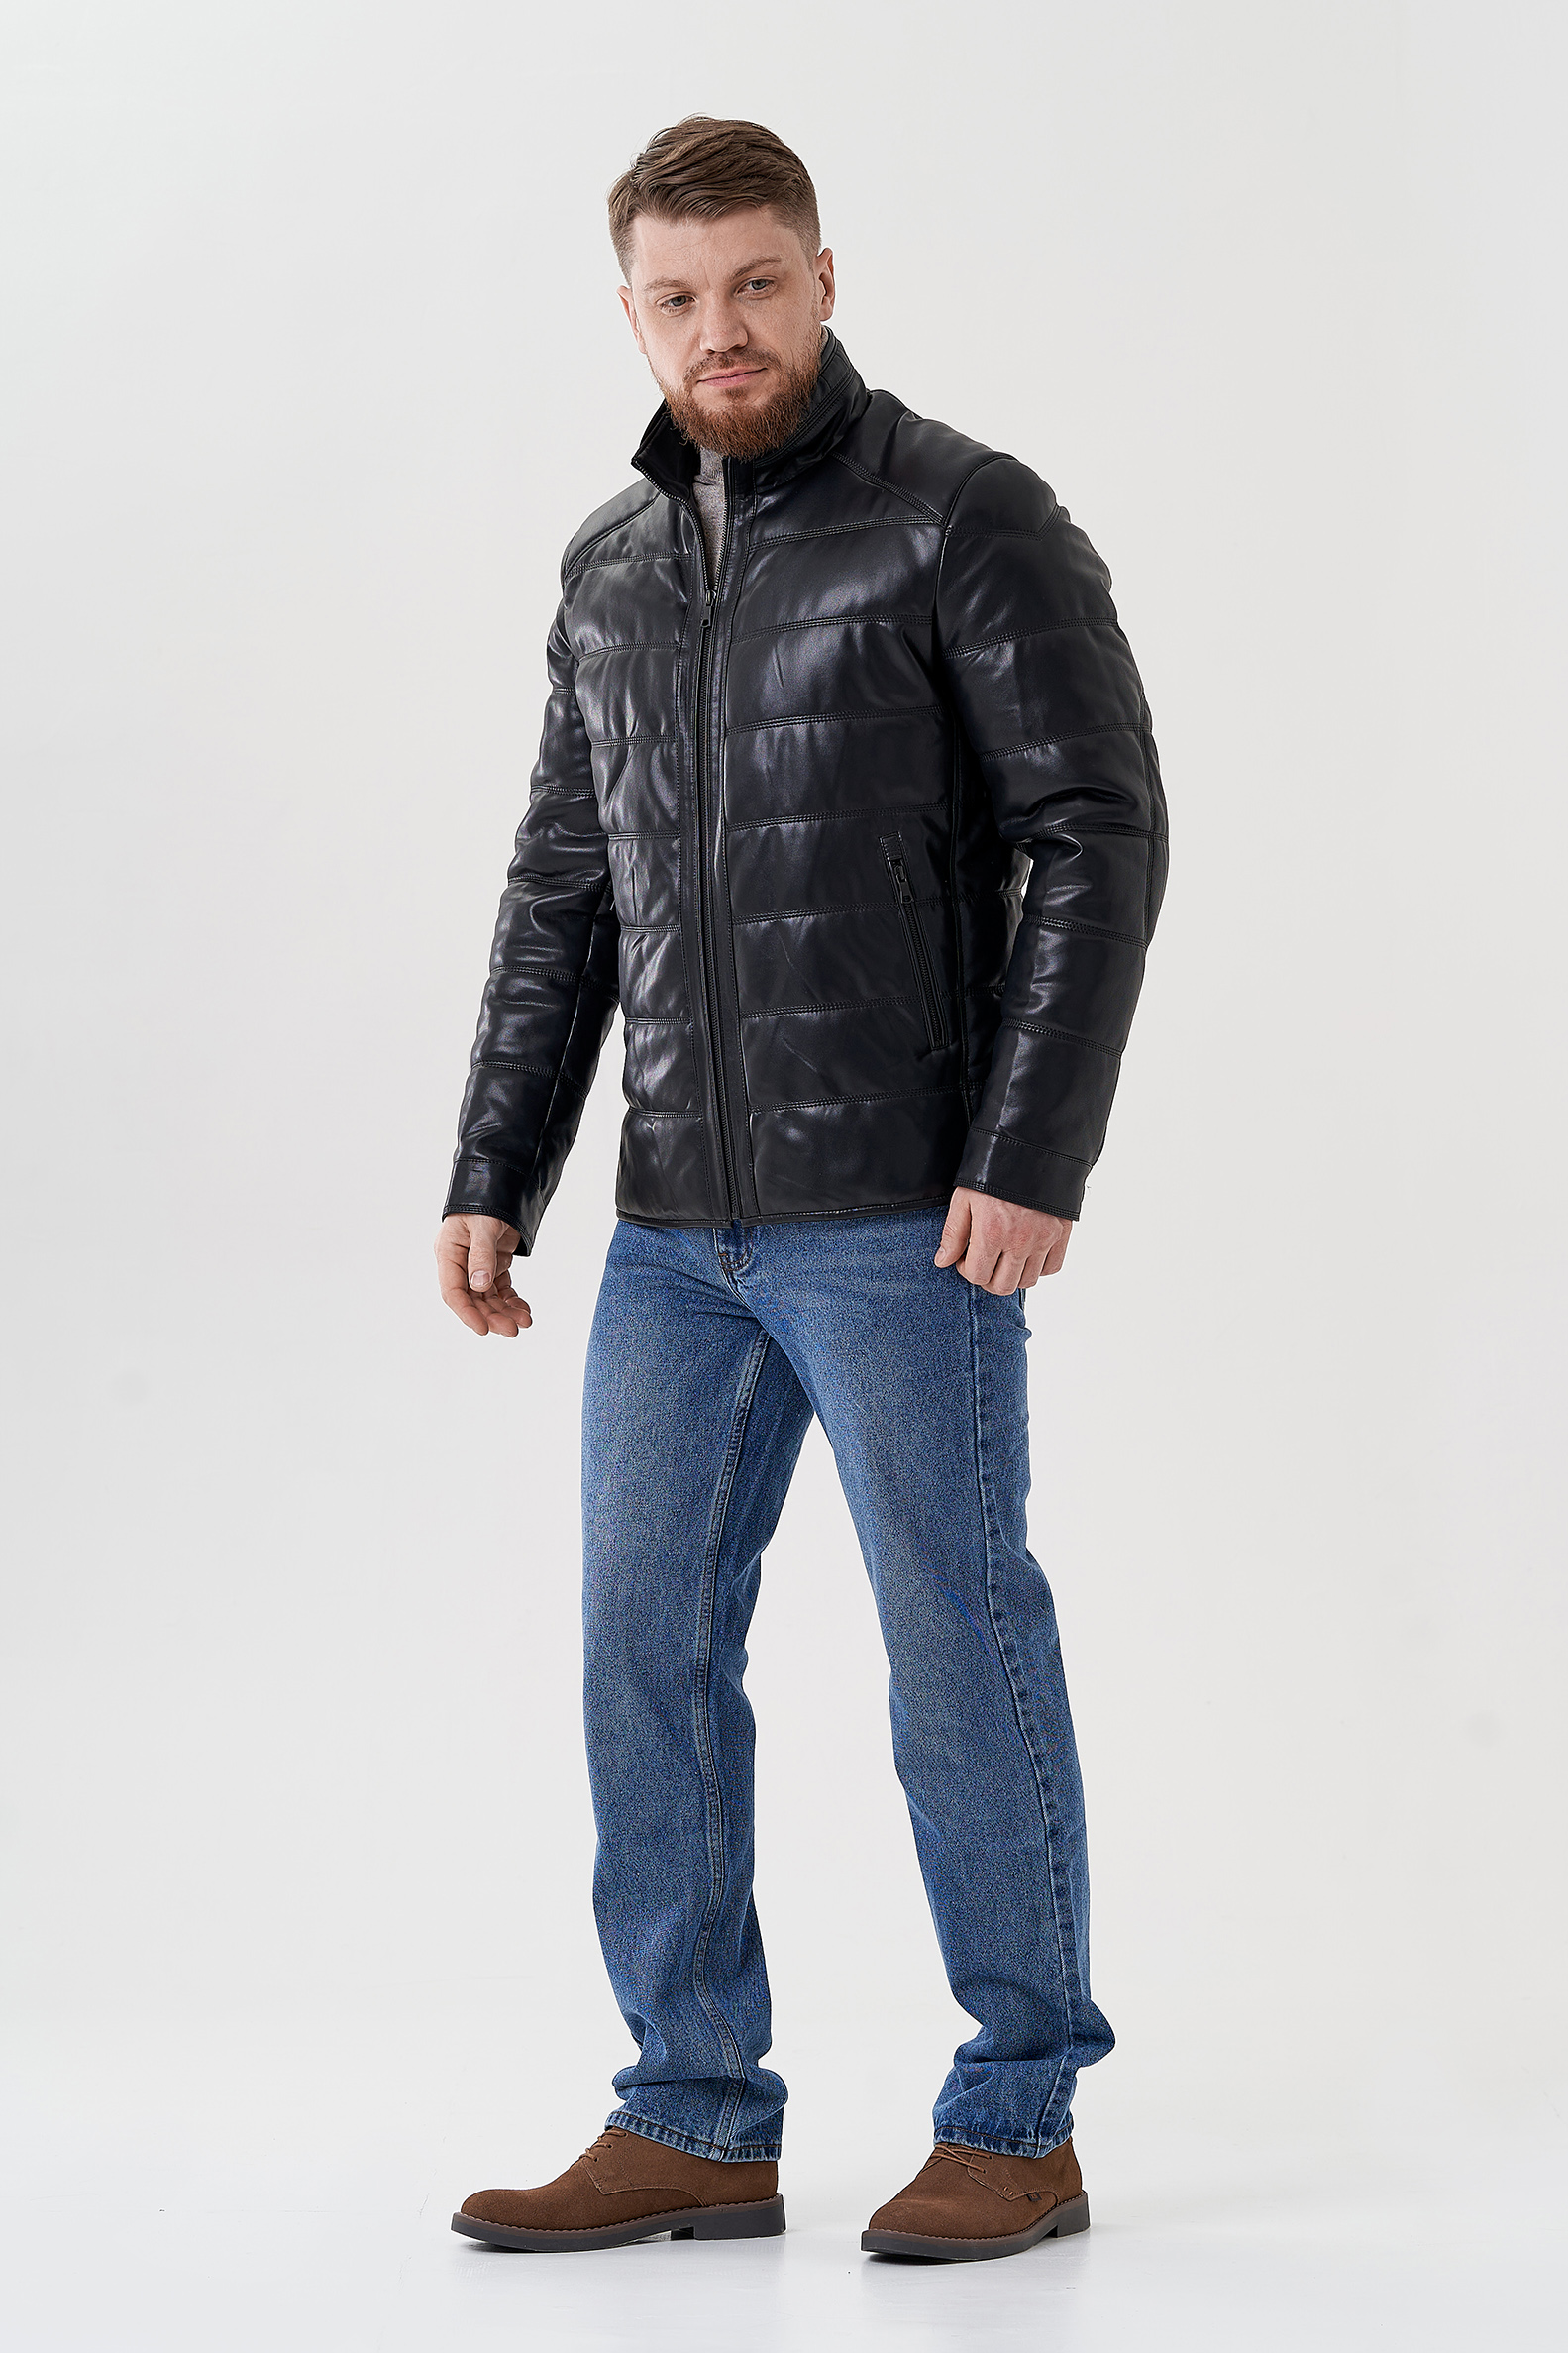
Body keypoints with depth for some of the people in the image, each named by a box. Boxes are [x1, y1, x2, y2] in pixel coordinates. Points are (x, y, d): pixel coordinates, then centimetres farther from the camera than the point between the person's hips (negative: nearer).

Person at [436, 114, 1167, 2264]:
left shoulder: (969, 521, -7)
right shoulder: (613, 572, 13)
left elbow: (1100, 837, -11)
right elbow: (564, 892, 17)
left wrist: (1032, 1161, -18)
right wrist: (493, 1178, 10)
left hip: (906, 1217, -6)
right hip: (681, 1228, 7)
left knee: (961, 1648, 1)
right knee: (647, 1643, 7)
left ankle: (1018, 2124, 13)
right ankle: (697, 2124, 18)